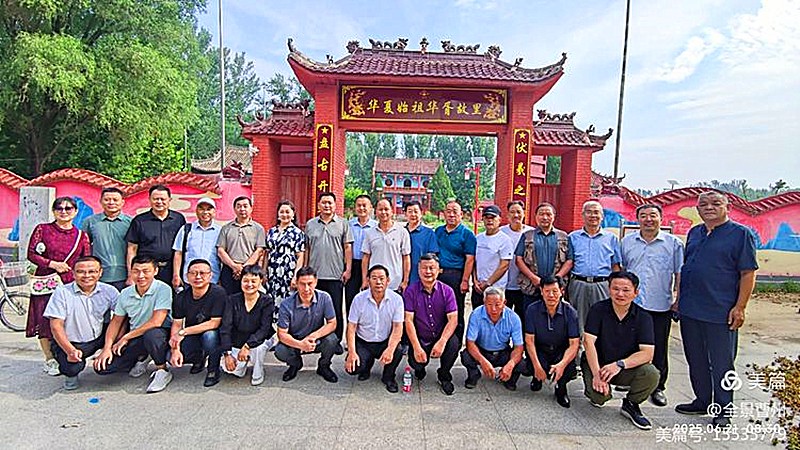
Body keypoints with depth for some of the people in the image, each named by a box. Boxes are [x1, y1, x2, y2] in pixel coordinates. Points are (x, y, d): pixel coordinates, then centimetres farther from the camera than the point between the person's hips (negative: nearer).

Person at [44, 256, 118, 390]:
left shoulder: (109, 291, -4)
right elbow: (56, 326, -11)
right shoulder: (62, 292, -9)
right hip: (70, 343, -2)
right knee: (71, 368, -31)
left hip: (99, 338, 2)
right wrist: (70, 351, -23)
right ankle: (71, 375, 9)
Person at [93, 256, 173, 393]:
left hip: (160, 334, -6)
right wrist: (107, 348, 0)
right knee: (102, 366, -8)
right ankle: (140, 358, 19)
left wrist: (126, 337, -13)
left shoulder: (163, 289, -17)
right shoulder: (125, 294, 3)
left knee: (152, 334, -40)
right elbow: (116, 321, 13)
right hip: (135, 338, 6)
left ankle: (162, 371, -13)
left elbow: (156, 322, -22)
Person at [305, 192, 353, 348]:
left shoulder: (343, 224, 4)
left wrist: (348, 269, -6)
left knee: (336, 310, 3)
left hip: (335, 275, -2)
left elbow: (348, 248, 1)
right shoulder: (310, 224, 11)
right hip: (314, 274, 3)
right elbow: (306, 249, 13)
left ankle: (336, 341, 15)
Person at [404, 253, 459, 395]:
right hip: (420, 339, -1)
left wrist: (442, 342, -26)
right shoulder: (411, 291, -6)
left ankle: (444, 376, 2)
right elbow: (408, 321, -9)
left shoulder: (447, 291, -3)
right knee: (416, 362, -26)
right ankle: (420, 369, 17)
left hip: (441, 337, 1)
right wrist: (416, 347, -20)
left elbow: (453, 319, -11)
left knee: (453, 343, -29)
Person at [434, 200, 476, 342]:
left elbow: (469, 259, -9)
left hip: (455, 276, -5)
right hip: (438, 275, 5)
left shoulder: (466, 234, -4)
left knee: (456, 313, 4)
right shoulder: (438, 231, 13)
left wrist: (465, 281, -15)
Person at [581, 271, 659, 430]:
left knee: (651, 374, -27)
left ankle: (631, 404, 4)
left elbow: (647, 353, -15)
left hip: (627, 368, 2)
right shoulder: (598, 309, -9)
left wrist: (620, 364, -31)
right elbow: (588, 341, -18)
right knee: (600, 396, -28)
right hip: (597, 364, -2)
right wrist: (597, 374, -29)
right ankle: (593, 391, 13)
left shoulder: (643, 317, -5)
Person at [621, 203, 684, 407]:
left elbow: (679, 274, 3)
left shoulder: (674, 243, 2)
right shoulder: (626, 242, 8)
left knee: (659, 350, 7)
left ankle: (658, 387, 21)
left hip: (660, 306, -1)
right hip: (630, 304, 2)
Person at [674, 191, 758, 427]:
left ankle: (723, 410, 21)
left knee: (722, 363, 6)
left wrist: (739, 308, -14)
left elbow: (748, 273, -8)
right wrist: (679, 299, 15)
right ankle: (702, 401, 30)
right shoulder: (694, 233, 12)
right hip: (689, 310, 6)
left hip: (721, 312, -6)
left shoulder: (741, 234, -4)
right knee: (696, 361, 15)